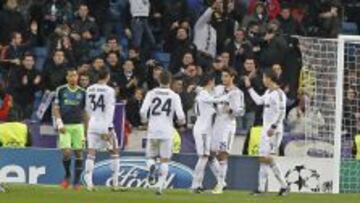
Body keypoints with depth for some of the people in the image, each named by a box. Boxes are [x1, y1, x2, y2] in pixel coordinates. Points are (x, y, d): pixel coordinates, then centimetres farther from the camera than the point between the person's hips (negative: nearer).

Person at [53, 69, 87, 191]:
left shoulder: (82, 92, 7)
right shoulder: (61, 90, 3)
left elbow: (85, 112, 11)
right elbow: (56, 108, 3)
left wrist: (87, 130, 7)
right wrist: (59, 124, -9)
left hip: (78, 126, 2)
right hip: (65, 126, -2)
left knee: (79, 153, -1)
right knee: (66, 152, -13)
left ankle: (77, 181, 7)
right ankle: (67, 175, 13)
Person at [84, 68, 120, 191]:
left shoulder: (90, 90, 6)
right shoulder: (109, 91, -9)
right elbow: (109, 110, -14)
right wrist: (108, 129, -16)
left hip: (92, 125, 4)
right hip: (105, 125, -4)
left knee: (91, 153, 3)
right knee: (114, 152, 9)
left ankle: (89, 183, -9)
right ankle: (115, 183, 8)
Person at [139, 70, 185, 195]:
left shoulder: (151, 94, 1)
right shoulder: (174, 96, 0)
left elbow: (143, 111, -9)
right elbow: (180, 116, -7)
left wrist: (145, 120, 12)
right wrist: (181, 121, 16)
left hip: (152, 130, 0)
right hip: (167, 132, 0)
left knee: (151, 157, 16)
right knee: (164, 160, 8)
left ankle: (151, 166, -19)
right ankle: (160, 186, -5)